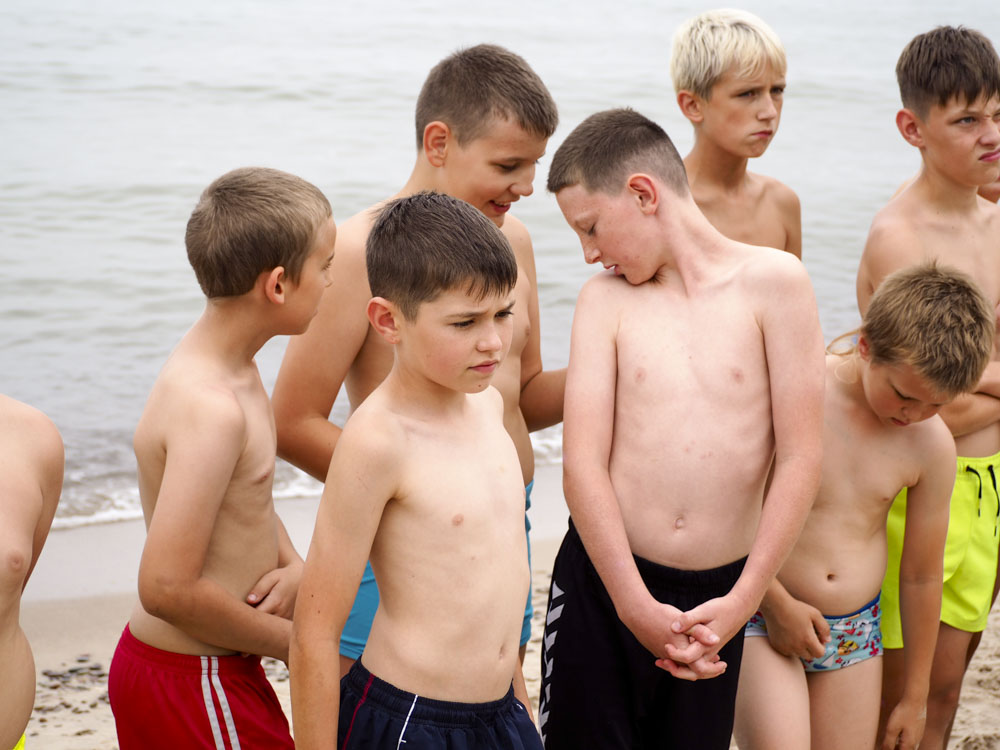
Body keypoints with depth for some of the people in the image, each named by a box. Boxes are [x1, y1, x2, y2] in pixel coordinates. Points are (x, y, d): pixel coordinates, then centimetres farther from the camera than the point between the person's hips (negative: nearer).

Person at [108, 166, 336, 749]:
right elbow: (168, 588, -29)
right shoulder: (210, 408, -28)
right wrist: (291, 640, -15)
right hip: (190, 686, -9)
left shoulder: (229, 367, 3)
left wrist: (294, 564, -1)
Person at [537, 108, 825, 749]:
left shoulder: (773, 282, -3)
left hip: (718, 599, -1)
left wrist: (742, 601, -9)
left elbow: (799, 461, -6)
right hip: (604, 583, 1)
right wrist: (635, 605, -13)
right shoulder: (606, 297, 3)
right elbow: (583, 464, -5)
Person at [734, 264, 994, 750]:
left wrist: (914, 697, 14)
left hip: (853, 632, 4)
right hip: (759, 617, -4)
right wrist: (776, 603, -12)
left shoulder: (932, 446, -4)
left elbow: (921, 576, 6)